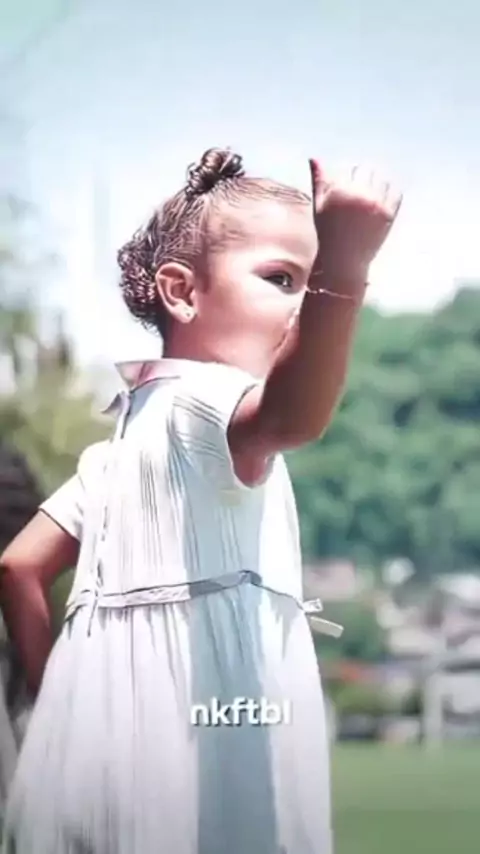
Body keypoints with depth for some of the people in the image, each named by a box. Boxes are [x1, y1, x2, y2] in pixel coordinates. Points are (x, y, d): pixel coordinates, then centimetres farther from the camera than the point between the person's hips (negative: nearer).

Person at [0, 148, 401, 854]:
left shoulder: (125, 436, 19)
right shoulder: (209, 400, -10)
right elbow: (292, 416, -35)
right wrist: (343, 271, -49)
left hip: (111, 720, 9)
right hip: (199, 731, -9)